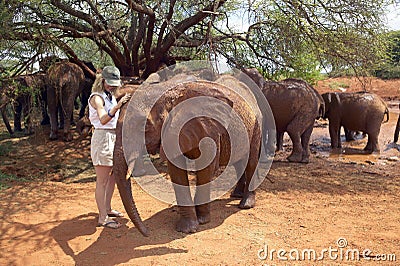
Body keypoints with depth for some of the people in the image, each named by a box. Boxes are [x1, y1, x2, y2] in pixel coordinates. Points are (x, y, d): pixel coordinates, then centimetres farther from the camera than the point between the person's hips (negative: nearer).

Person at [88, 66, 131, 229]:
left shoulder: (111, 97, 15)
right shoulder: (97, 98, -12)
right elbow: (103, 119, -32)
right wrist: (116, 107, -45)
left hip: (113, 138, 9)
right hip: (102, 138, -9)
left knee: (112, 177, 17)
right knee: (102, 181, -5)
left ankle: (107, 209, 30)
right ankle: (103, 218, 1)